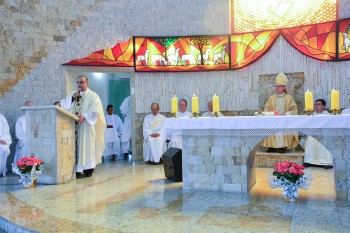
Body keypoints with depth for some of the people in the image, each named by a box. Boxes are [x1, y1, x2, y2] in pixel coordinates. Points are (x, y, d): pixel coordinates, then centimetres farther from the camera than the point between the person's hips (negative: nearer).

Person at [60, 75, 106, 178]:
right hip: (73, 126, 4)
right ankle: (76, 169, 2)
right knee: (75, 145, -1)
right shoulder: (72, 94, 20)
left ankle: (88, 168, 3)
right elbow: (64, 106, 10)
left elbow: (95, 110, -9)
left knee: (86, 145, -4)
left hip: (86, 126, -4)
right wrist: (72, 98, -3)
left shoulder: (93, 95, 3)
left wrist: (85, 116, -22)